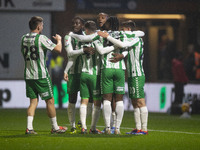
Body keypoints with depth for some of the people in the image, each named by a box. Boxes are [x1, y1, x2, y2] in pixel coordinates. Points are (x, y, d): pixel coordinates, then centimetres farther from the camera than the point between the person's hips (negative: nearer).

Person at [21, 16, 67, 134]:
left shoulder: (24, 38, 6)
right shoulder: (41, 38, -12)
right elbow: (58, 49, -12)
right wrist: (59, 40, 9)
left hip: (28, 75, 6)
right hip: (41, 75, -6)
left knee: (33, 101, 8)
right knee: (50, 101, 5)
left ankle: (29, 128, -4)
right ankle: (55, 127, 12)